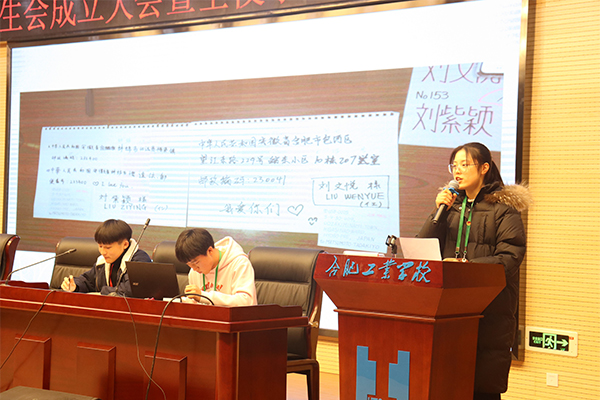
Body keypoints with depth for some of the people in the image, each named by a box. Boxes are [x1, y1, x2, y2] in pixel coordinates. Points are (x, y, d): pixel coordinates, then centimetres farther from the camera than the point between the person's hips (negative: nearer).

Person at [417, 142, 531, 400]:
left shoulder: (504, 207, 1)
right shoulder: (451, 203, 17)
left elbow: (510, 258, -9)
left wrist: (467, 264, -20)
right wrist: (440, 212, -2)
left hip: (490, 313, -4)